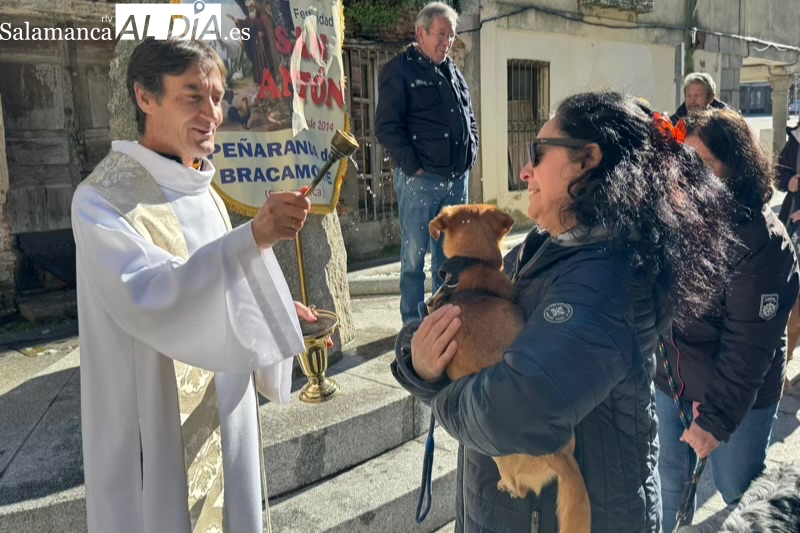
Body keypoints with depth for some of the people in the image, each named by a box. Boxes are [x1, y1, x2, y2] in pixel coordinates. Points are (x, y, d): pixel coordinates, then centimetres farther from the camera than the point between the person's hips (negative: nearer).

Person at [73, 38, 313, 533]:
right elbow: (151, 299, -33)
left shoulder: (200, 188, 6)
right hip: (158, 428, -7)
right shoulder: (104, 199, -18)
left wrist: (276, 312, 0)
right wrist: (255, 236, -41)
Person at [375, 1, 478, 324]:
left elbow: (470, 118, 25)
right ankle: (413, 322, 11)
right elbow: (387, 126, -11)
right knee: (415, 253, 0)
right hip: (419, 179, -7)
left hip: (458, 179, 7)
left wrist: (471, 155, 11)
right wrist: (413, 166, -14)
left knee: (449, 253, 14)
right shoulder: (400, 71, -4)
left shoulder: (453, 72, 18)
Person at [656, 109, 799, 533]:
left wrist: (716, 417, -18)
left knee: (741, 497, 15)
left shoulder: (761, 240, -21)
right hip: (670, 382, 5)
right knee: (667, 485, 20)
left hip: (738, 398, -5)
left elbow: (749, 344, -21)